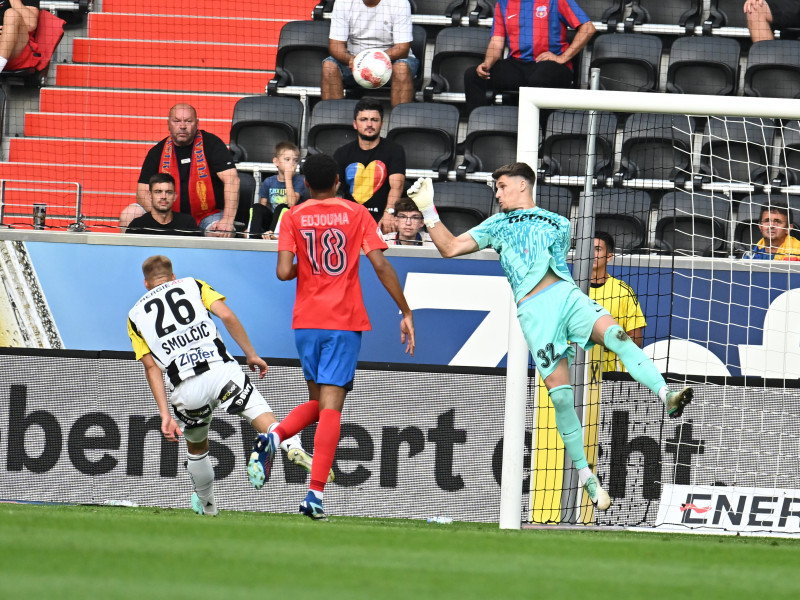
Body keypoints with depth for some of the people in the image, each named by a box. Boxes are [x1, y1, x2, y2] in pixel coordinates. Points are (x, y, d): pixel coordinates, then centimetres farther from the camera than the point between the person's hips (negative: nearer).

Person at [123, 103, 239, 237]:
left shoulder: (211, 144, -5)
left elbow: (232, 178, -15)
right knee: (128, 217, -17)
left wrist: (227, 221, -27)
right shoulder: (157, 152, 4)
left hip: (208, 215, -3)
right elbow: (143, 191, 0)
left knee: (221, 234, -36)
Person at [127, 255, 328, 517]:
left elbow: (151, 367, 12)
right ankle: (293, 447, -43)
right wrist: (251, 355, 11)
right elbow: (226, 315, 4)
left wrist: (165, 414, 6)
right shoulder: (192, 285, 21)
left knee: (196, 447, 26)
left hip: (186, 389, 1)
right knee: (264, 418, -12)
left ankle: (207, 506, 39)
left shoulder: (136, 315, 22)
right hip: (221, 369, -1)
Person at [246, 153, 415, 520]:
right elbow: (381, 265, -5)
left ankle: (273, 438, -10)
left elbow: (284, 272, -7)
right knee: (331, 405, -4)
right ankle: (316, 493, -14)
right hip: (345, 322, -2)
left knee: (318, 400, 19)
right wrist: (406, 313, 0)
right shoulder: (356, 214, 2)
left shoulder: (293, 218, 4)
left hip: (305, 322, 2)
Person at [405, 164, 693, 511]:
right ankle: (585, 475, -5)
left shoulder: (558, 224, 26)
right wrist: (428, 211, 13)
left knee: (613, 333, -29)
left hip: (566, 293, 1)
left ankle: (666, 397, -45)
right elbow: (450, 248, 18)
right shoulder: (497, 225, 24)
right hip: (532, 310, -1)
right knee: (559, 389, -12)